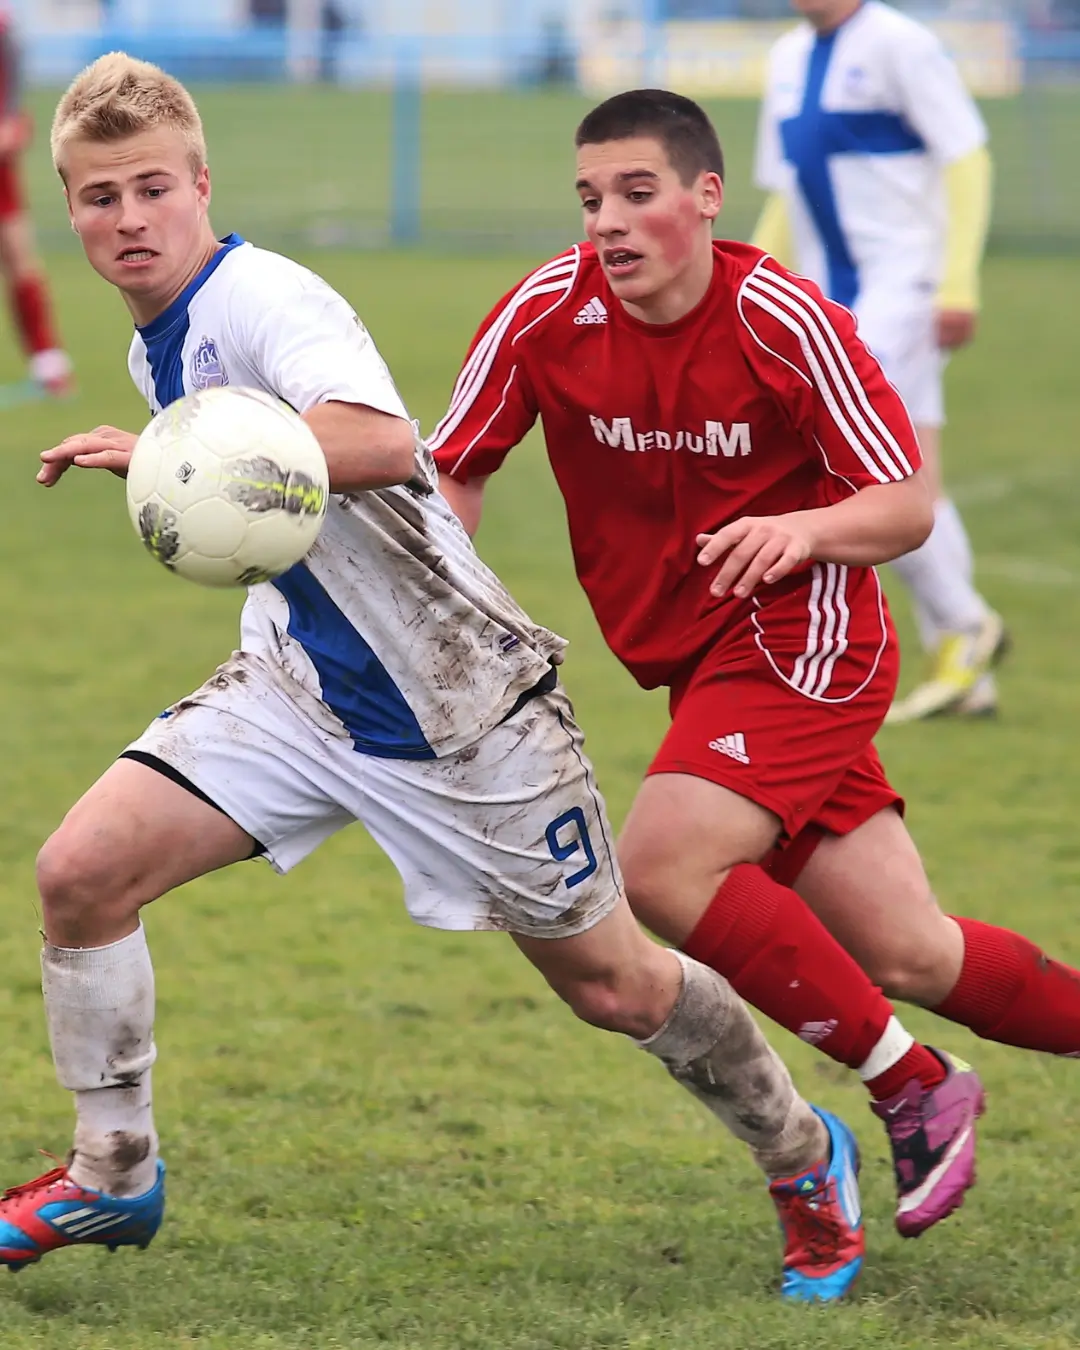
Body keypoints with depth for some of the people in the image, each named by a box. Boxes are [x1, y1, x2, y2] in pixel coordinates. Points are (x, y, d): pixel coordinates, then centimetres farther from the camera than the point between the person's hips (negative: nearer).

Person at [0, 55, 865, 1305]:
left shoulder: (262, 300, -23)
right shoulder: (158, 344, 6)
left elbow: (381, 442, -43)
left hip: (463, 705, -7)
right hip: (300, 687, 7)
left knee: (612, 987, 5)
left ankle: (804, 1158, 30)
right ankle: (111, 1175, 7)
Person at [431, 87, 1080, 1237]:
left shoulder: (781, 320, -17)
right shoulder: (547, 313, -6)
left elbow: (906, 505, -14)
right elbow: (450, 475, 3)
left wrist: (805, 530, -34)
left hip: (802, 639, -5)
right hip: (698, 660, 5)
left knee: (660, 870, -23)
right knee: (908, 956, 2)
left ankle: (912, 1089, -8)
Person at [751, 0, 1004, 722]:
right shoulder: (789, 59, 15)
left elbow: (967, 161, -11)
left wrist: (958, 285, -18)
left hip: (902, 278, -7)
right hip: (832, 295, 7)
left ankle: (964, 623, -7)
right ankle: (967, 675, 7)